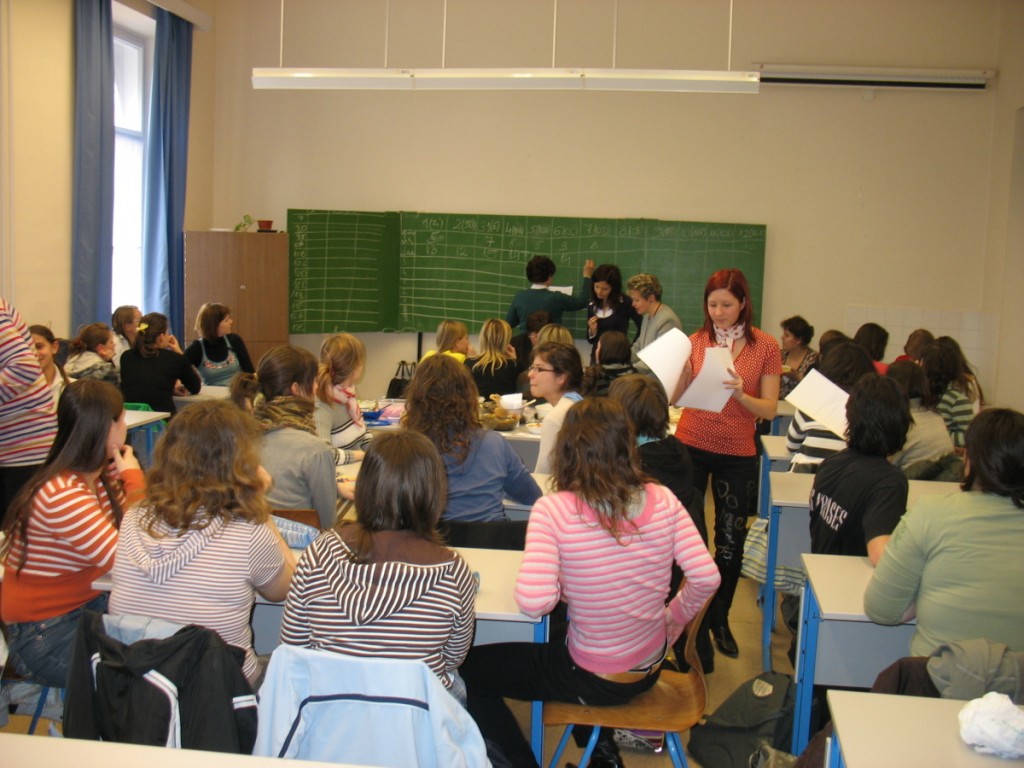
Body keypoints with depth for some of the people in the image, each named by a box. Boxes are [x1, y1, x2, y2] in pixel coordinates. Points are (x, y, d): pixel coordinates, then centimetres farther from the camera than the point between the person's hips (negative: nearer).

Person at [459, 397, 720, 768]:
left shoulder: (554, 509, -25)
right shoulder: (663, 501, -11)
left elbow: (534, 602, -32)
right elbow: (706, 577, -10)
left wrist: (564, 587, -10)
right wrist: (671, 623, 7)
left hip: (595, 681, -5)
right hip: (651, 668, 6)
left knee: (470, 669, 14)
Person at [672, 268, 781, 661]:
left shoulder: (765, 346, -3)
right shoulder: (696, 341, 1)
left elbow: (770, 410, -6)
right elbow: (674, 398, -2)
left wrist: (740, 395, -23)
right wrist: (684, 374, -21)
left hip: (737, 454, 0)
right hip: (691, 446, 0)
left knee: (731, 539, 7)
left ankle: (720, 619, 25)